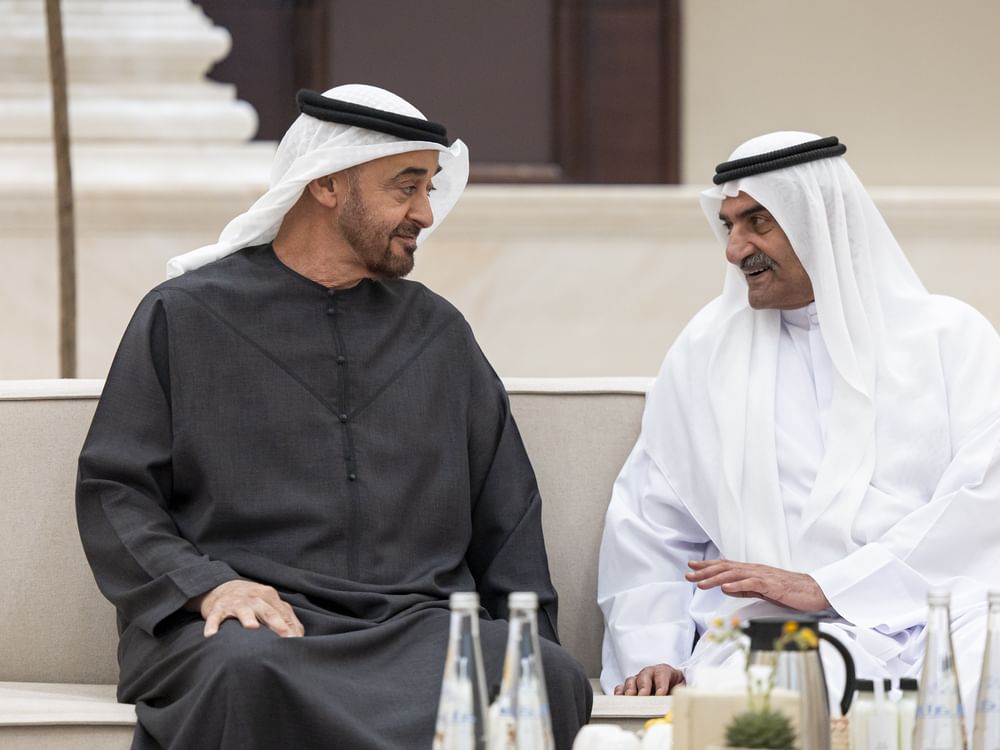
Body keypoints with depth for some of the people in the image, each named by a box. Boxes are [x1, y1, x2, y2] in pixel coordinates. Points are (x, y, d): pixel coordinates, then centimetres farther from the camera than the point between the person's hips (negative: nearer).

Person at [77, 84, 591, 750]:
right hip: (253, 622, -3)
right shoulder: (184, 316, 12)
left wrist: (529, 650, 8)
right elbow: (113, 493, 7)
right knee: (249, 675, -40)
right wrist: (208, 585, -11)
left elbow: (508, 520, 24)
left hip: (416, 622, 3)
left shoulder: (439, 332, 24)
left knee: (556, 679, -29)